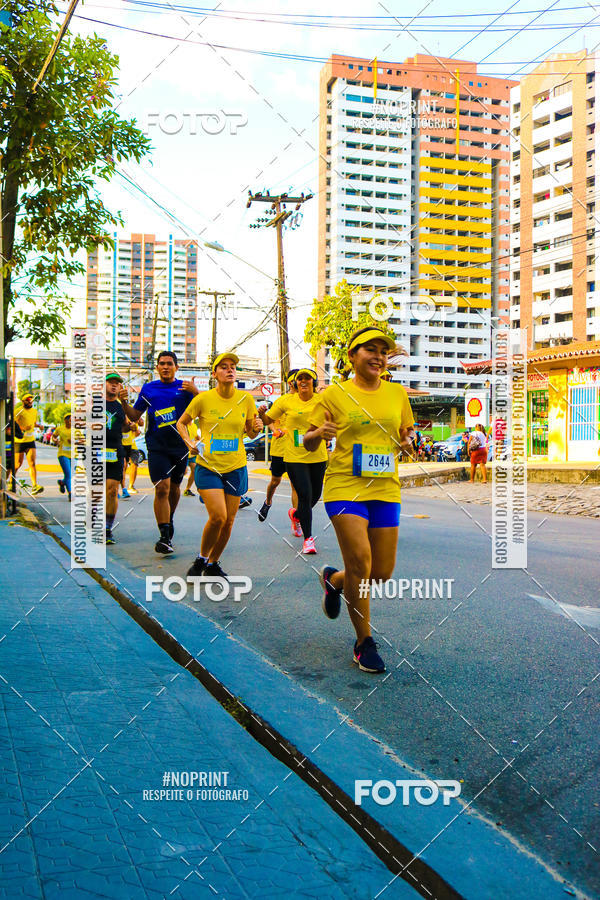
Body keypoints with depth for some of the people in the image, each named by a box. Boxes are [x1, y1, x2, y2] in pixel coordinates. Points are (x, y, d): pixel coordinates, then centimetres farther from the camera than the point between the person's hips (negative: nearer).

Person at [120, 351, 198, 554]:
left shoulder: (184, 388, 3)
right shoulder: (148, 388, 7)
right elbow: (135, 416, 12)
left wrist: (195, 392, -22)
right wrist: (124, 402, -6)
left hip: (180, 445, 1)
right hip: (157, 446, -1)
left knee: (174, 487, 15)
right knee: (162, 489, -13)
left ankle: (169, 520, 41)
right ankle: (164, 536, -13)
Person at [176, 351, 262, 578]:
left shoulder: (246, 399, 1)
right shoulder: (203, 399, -6)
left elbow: (251, 433, 11)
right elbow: (181, 422, 9)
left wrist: (257, 428, -11)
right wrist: (190, 443, -7)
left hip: (236, 468, 3)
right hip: (208, 466, -3)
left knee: (228, 521, 4)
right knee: (218, 517, -16)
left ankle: (213, 564, 26)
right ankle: (201, 558, 10)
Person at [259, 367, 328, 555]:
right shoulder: (286, 401, -1)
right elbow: (268, 420, 6)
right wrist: (262, 414, -15)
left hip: (318, 456, 2)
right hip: (294, 457, -2)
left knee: (315, 495, 14)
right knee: (305, 495, -10)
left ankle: (295, 514, 47)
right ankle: (308, 538, 2)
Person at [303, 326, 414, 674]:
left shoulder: (397, 393, 10)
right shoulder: (335, 394, 0)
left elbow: (406, 433, 21)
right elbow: (308, 443, 3)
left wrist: (405, 442, -3)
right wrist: (320, 432, -20)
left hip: (386, 490, 4)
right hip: (345, 487, -4)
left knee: (382, 571, 5)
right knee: (360, 561, -15)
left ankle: (334, 580, 38)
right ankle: (364, 642, 5)